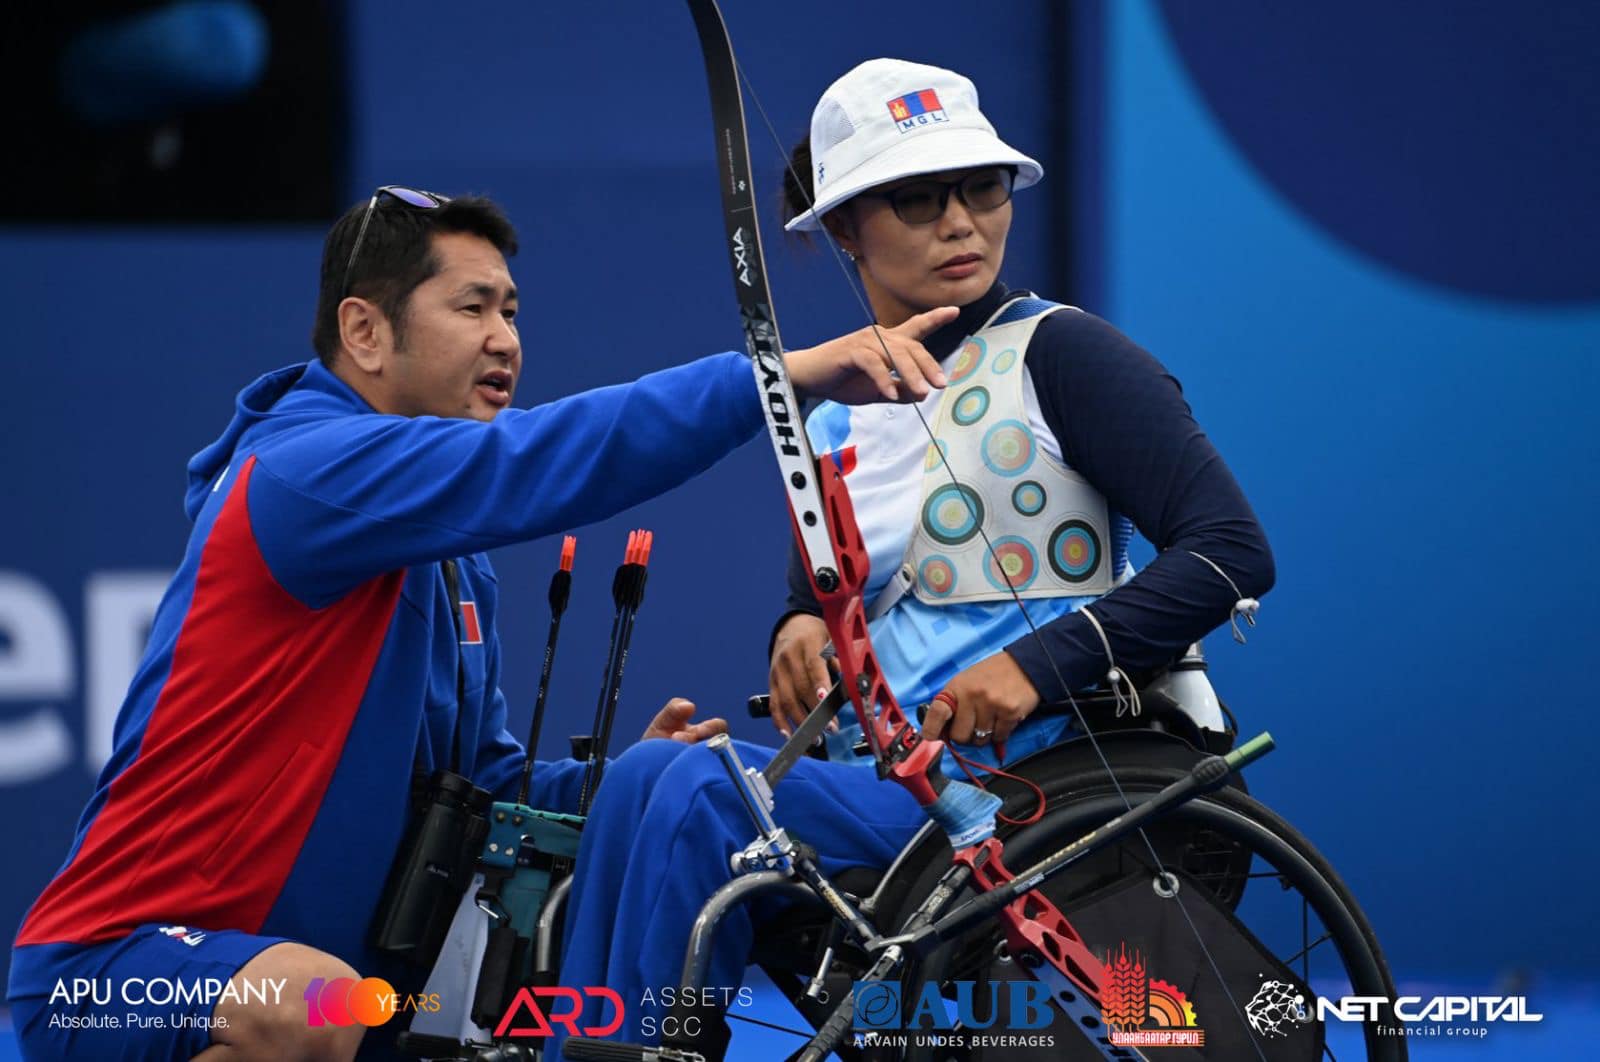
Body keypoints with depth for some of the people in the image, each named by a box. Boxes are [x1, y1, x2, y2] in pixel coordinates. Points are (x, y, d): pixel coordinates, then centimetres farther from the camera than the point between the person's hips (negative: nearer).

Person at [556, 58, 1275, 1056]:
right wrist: (799, 631, 4)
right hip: (881, 781, 6)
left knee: (701, 789, -27)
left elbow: (1233, 550, -9)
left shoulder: (1057, 352, 0)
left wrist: (1037, 663, -20)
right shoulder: (832, 421, 20)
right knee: (652, 772, -23)